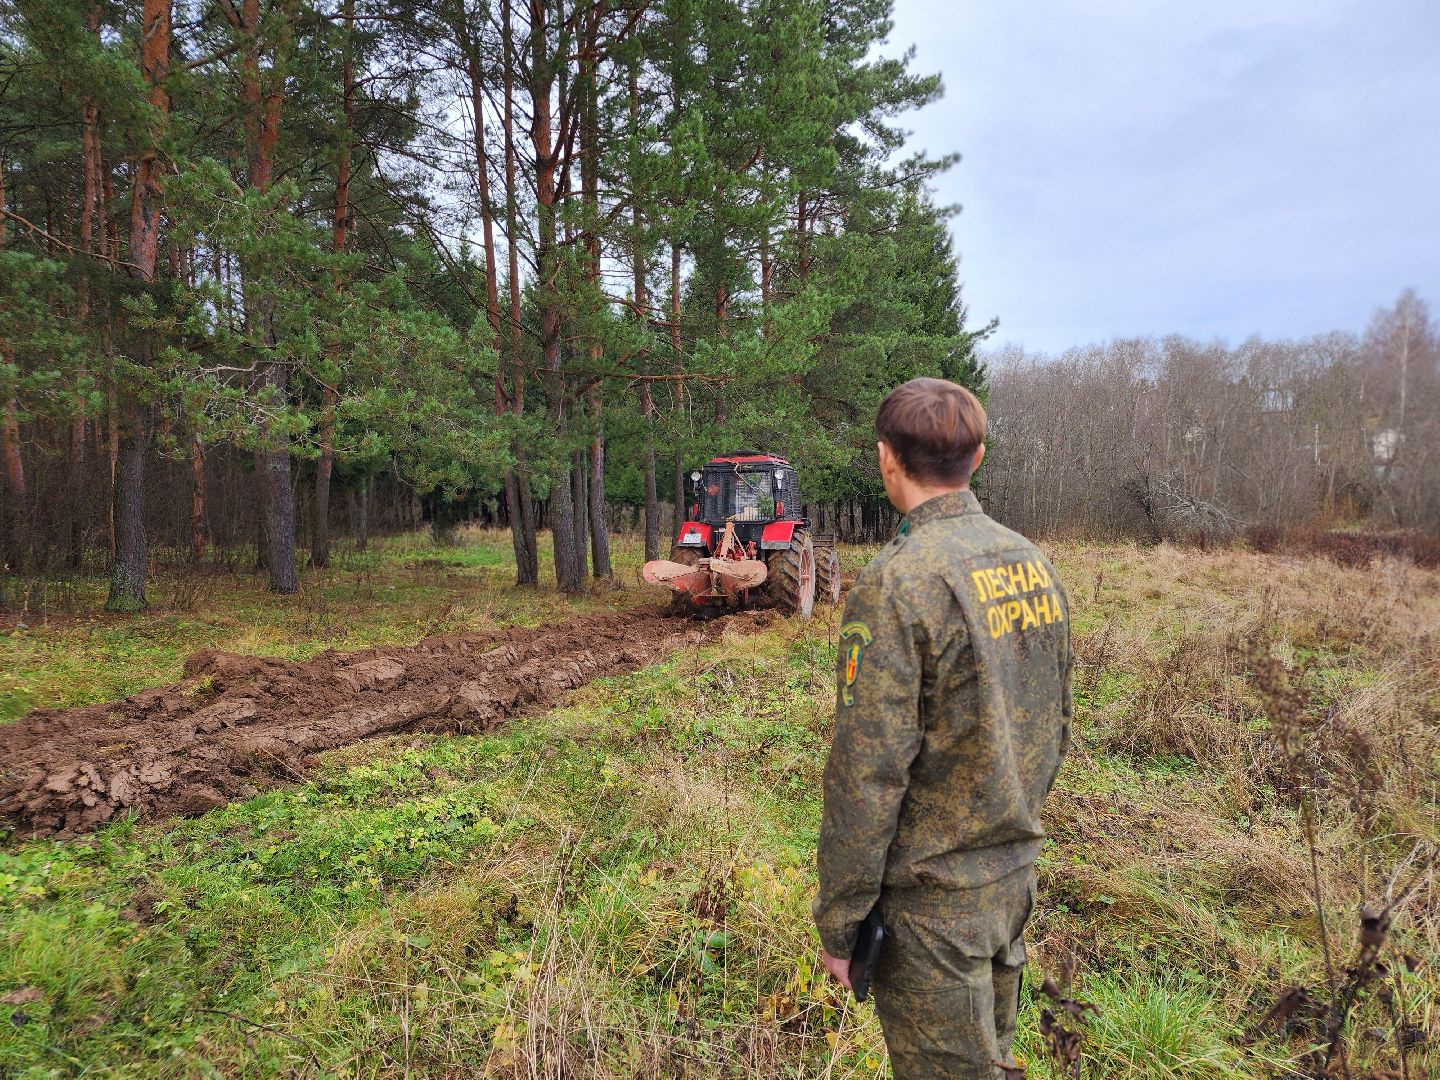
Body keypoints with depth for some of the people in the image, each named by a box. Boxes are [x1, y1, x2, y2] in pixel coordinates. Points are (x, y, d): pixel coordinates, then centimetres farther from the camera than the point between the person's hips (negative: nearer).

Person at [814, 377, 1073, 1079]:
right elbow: (1057, 725, 10)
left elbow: (867, 774, -22)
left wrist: (837, 920, -11)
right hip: (1017, 872, 7)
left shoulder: (896, 583, -24)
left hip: (933, 896, -7)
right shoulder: (1034, 562, 0)